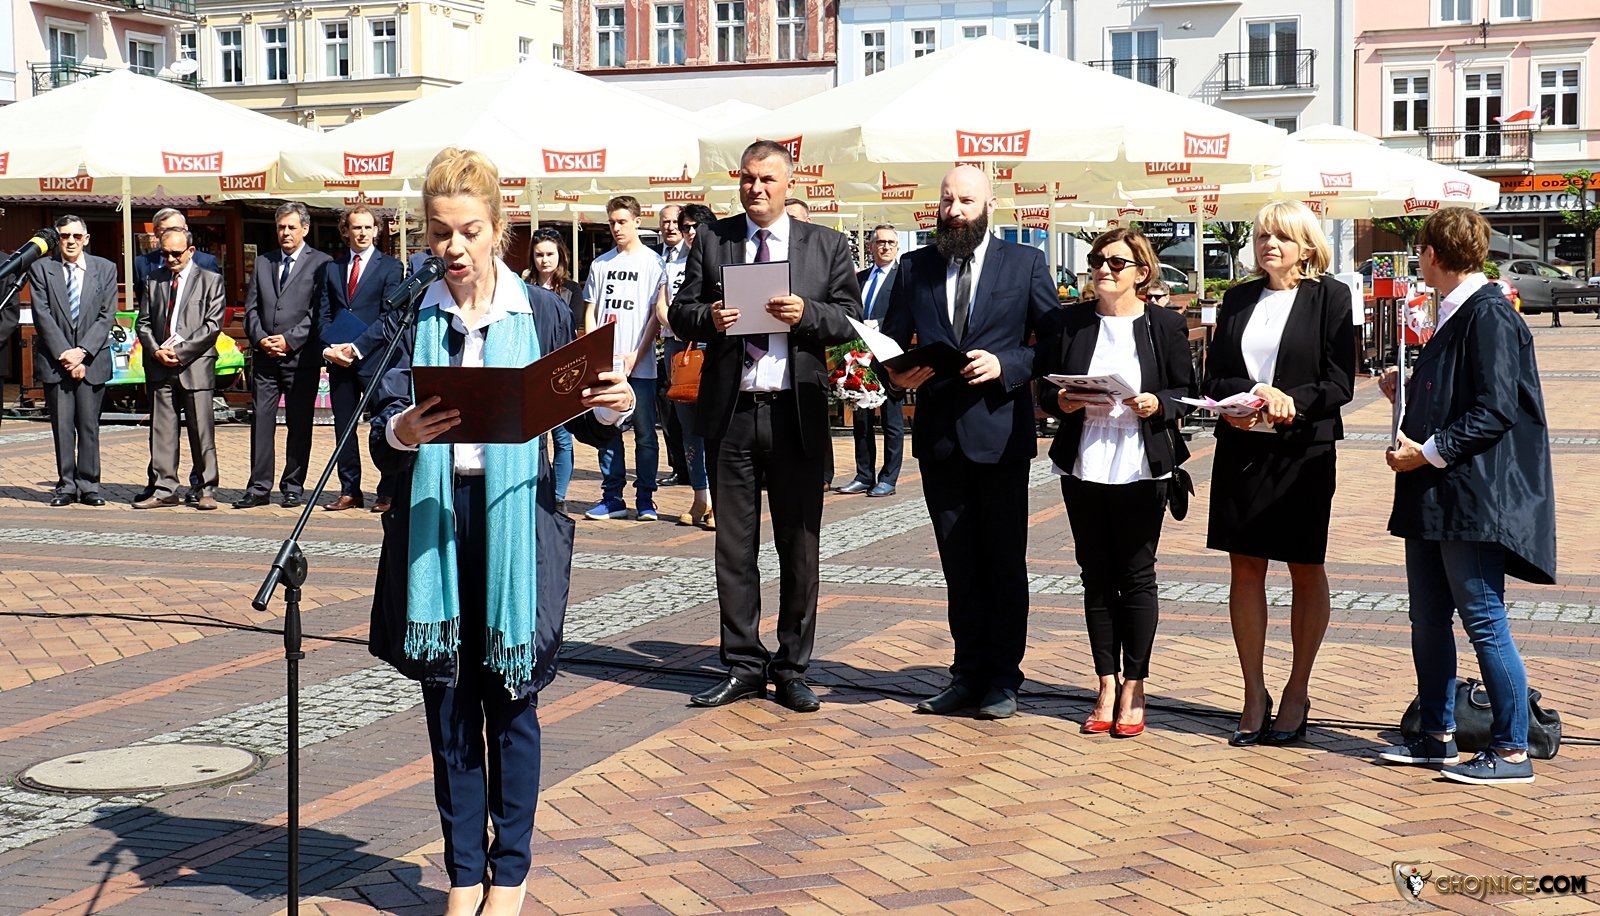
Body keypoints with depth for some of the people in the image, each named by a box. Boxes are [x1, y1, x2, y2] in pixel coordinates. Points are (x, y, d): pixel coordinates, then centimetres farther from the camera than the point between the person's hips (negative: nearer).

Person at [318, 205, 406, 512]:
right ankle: (349, 492, 12)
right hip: (339, 359, 5)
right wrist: (329, 348, -5)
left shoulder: (390, 267, 1)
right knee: (343, 428, 6)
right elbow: (323, 314, 12)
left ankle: (388, 492, 3)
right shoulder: (331, 268, 14)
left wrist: (357, 347, -14)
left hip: (374, 358, -4)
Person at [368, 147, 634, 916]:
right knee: (448, 700, 7)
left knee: (509, 700, 6)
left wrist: (612, 405, -15)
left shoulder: (540, 311, 3)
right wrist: (400, 432, -27)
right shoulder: (412, 318, 3)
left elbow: (577, 416, 7)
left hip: (515, 519, -1)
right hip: (434, 521, 1)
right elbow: (382, 429, -4)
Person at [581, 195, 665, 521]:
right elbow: (590, 313, 14)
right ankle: (612, 497, 12)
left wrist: (635, 356, -10)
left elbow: (656, 315, -2)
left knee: (645, 433, 0)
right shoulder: (600, 264, 13)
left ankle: (645, 499, 6)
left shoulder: (653, 262, 1)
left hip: (640, 364, -4)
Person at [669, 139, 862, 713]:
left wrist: (806, 314, -16)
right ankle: (743, 666, 16)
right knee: (734, 546, 7)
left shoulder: (826, 246, 7)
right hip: (730, 412, 1)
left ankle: (791, 670, 14)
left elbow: (850, 321, 2)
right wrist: (708, 318, -15)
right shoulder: (711, 240, 9)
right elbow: (680, 312, 7)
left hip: (796, 413, -1)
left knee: (799, 547, 4)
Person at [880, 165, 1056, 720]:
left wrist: (1005, 366, -16)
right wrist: (897, 373, -12)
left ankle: (1002, 680, 12)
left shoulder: (1025, 264, 2)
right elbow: (892, 340, 10)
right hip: (939, 434, 3)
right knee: (958, 564, 10)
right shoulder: (915, 268, 10)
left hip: (1000, 432, -3)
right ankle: (968, 674, 18)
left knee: (1004, 562, 4)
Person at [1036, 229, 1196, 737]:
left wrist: (1158, 405, -16)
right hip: (1083, 467, 3)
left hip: (1141, 470, -2)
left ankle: (1134, 687, 11)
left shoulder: (1166, 326, 2)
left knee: (1137, 576, 2)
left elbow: (1186, 392, 3)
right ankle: (1107, 686, 15)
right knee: (1096, 576, 7)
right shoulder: (1069, 322, 8)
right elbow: (1045, 387, 11)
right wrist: (1061, 401, -10)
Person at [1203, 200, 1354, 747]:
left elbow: (1339, 382, -6)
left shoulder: (1330, 297, 0)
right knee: (1245, 569, 3)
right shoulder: (1237, 300, 12)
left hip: (1303, 448, -3)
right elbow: (1214, 379, 8)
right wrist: (1256, 393, -12)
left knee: (1305, 572, 6)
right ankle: (1254, 696, 11)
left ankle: (1297, 693, 17)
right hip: (1241, 449, 4)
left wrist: (1292, 402, -21)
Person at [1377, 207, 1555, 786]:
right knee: (1428, 622, 14)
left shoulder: (1490, 315, -14)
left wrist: (1430, 452, -18)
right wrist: (1407, 392, 14)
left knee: (1484, 623, -4)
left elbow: (1496, 411, -20)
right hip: (1432, 499, 10)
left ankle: (1511, 751, 4)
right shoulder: (1454, 315, 15)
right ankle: (1436, 736, 25)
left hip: (1473, 497, -10)